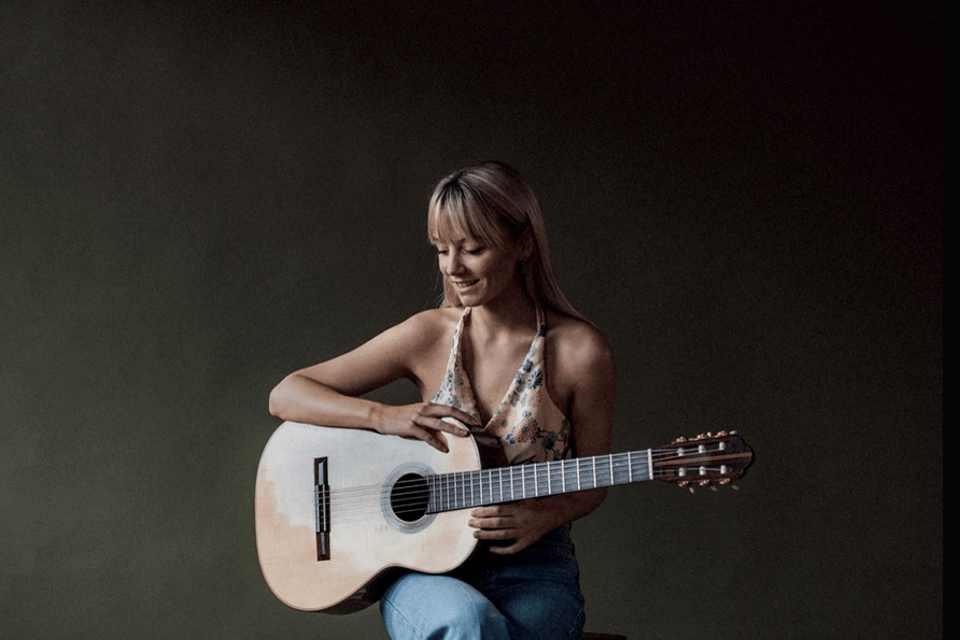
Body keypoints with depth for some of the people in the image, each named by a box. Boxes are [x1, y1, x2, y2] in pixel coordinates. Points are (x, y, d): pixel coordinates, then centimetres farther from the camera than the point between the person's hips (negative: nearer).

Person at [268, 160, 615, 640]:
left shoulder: (578, 350, -5)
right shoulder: (429, 336, 0)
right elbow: (286, 395, 1)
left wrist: (545, 516, -15)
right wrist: (385, 417, -14)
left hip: (530, 570, 0)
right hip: (424, 568, 0)